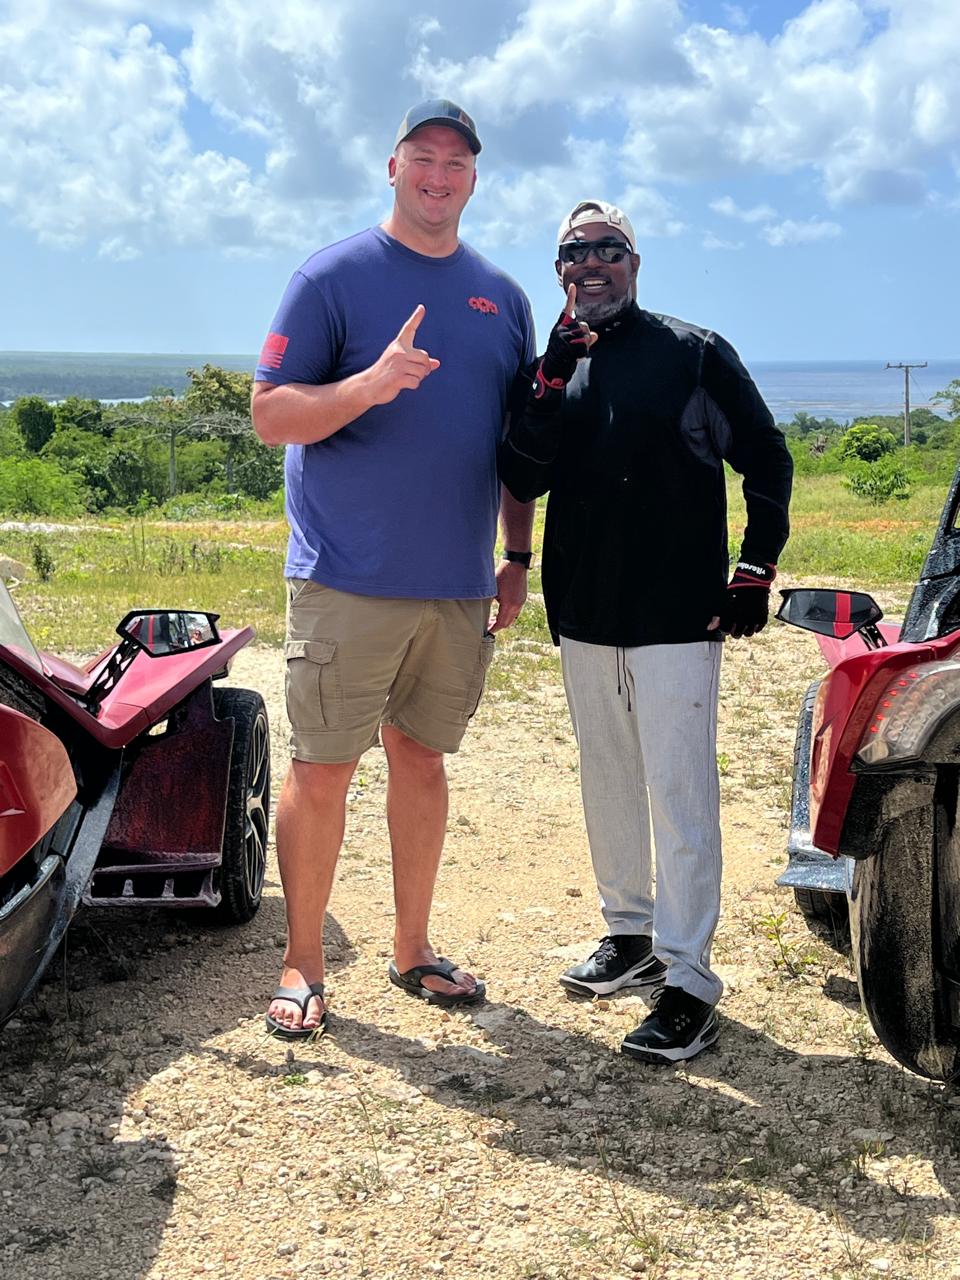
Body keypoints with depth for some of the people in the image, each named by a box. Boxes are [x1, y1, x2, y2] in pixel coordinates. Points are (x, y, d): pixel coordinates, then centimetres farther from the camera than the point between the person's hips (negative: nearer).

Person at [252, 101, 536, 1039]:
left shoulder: (502, 297, 13)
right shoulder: (335, 276, -2)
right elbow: (269, 415, -8)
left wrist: (518, 555, 13)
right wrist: (371, 384, -24)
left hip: (459, 583, 5)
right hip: (348, 579, -4)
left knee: (421, 758, 13)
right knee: (321, 770, 0)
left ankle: (412, 950, 25)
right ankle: (301, 964, 13)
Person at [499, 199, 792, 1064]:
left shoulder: (696, 353, 0)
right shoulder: (558, 368, 11)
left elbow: (766, 460, 2)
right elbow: (522, 480, -1)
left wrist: (756, 570, -4)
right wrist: (552, 385, -12)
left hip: (678, 612, -5)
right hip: (584, 613, 5)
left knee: (679, 790, -7)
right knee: (608, 781, 15)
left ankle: (688, 981, -2)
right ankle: (630, 934, 31)